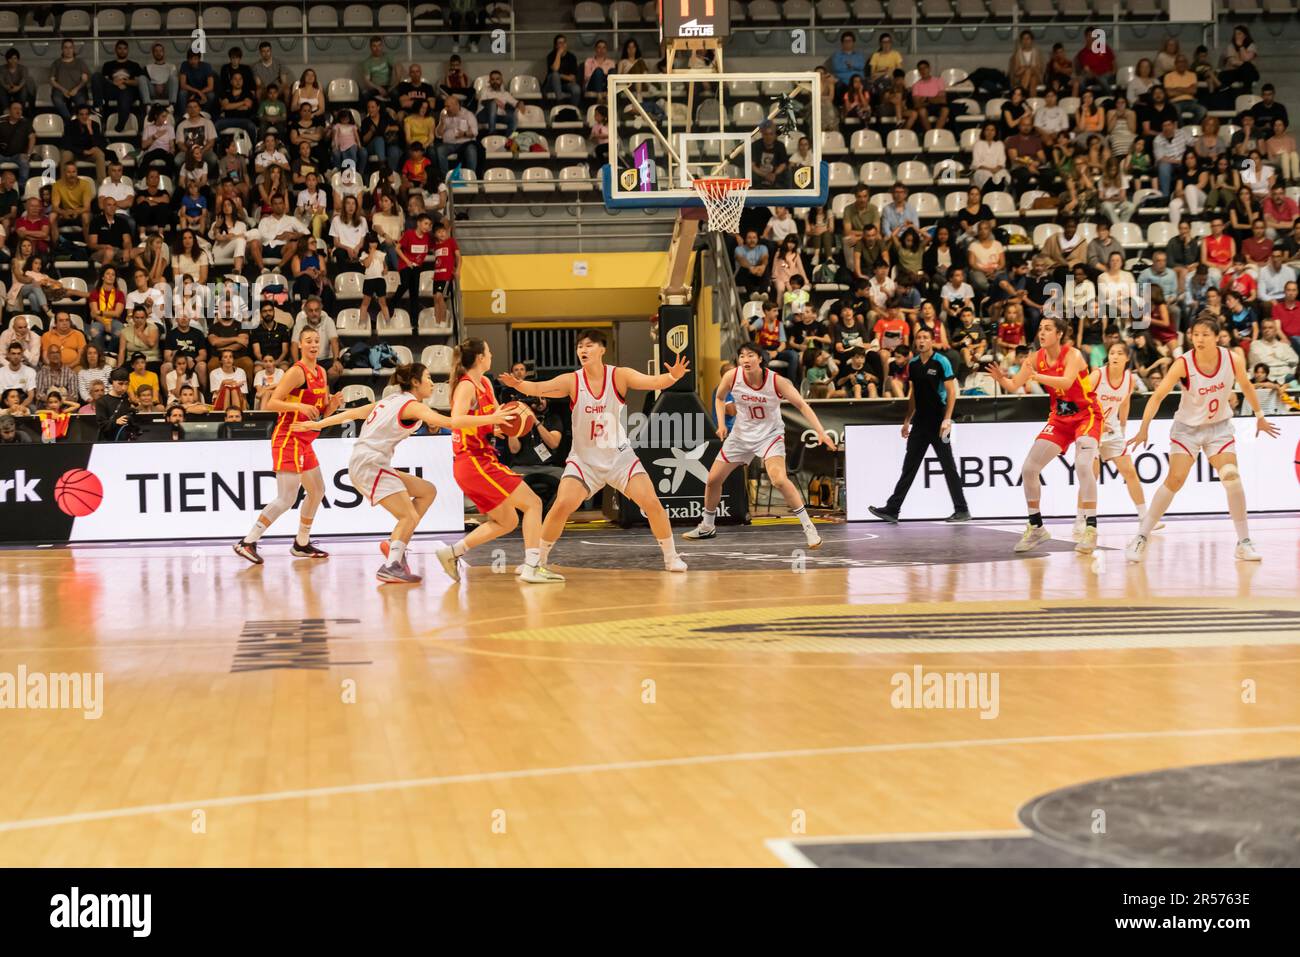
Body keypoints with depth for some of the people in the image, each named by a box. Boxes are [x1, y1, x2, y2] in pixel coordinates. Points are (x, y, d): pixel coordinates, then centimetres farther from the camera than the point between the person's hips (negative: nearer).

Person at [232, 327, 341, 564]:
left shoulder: (321, 373, 13)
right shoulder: (297, 371, -12)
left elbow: (323, 413, 19)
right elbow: (271, 403, -17)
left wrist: (333, 403, -1)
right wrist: (299, 405, -29)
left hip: (304, 441, 9)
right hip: (288, 439, -9)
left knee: (317, 491, 17)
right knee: (286, 499, -15)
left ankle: (302, 544, 28)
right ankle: (247, 542, -12)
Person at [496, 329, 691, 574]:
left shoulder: (619, 376, -12)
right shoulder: (572, 381, -12)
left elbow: (653, 382, -25)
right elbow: (539, 388, -26)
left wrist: (672, 377, -47)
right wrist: (519, 384, -48)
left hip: (620, 455, 0)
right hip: (584, 459, 0)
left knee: (652, 503, -9)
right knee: (562, 505, -16)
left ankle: (671, 557, 10)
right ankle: (538, 559, 3)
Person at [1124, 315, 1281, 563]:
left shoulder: (1233, 360, -13)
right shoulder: (1183, 363, -21)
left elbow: (1246, 386, 7)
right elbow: (1158, 396, -22)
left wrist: (1260, 417, 16)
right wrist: (1144, 428, -32)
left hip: (1219, 427, 2)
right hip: (1187, 428, -2)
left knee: (1232, 479, -10)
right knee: (1174, 480, -12)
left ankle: (1244, 542, 1)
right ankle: (1141, 537, -2)